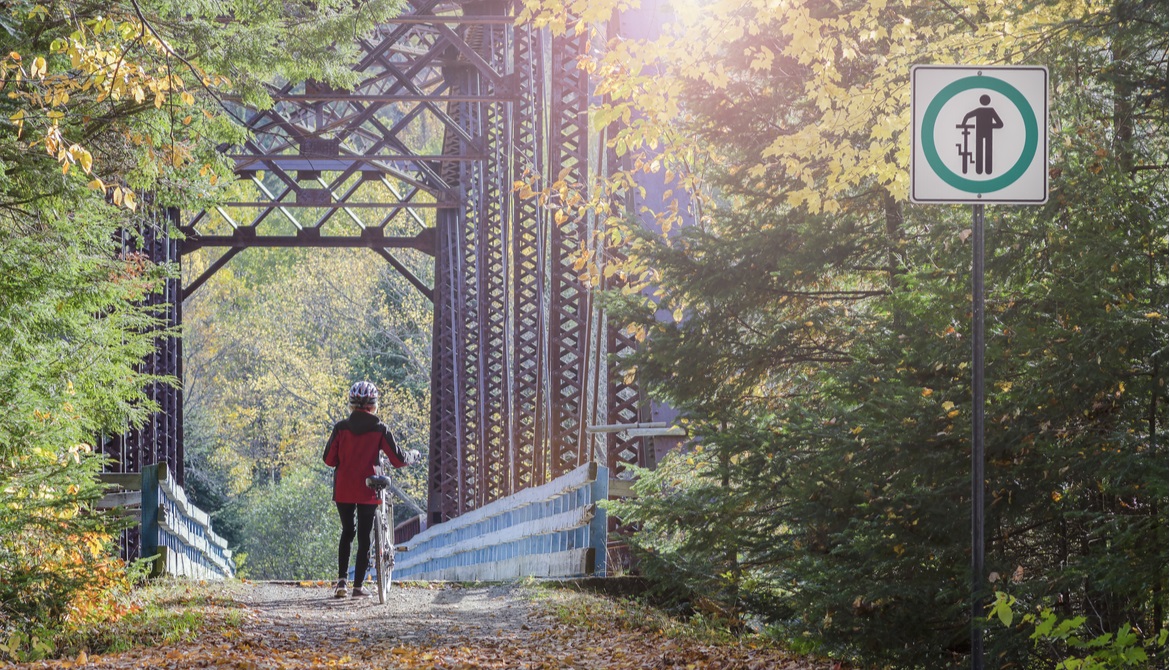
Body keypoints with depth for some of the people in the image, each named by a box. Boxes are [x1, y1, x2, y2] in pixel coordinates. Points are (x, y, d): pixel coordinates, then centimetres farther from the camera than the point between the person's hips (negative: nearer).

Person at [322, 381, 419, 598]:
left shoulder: (341, 428, -3)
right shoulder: (379, 430, -7)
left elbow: (329, 459, -3)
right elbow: (398, 459, -6)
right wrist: (413, 455, 15)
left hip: (343, 490, 2)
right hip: (368, 491, -2)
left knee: (347, 532, 19)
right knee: (364, 537, 7)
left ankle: (341, 579, 7)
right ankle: (358, 586, 5)